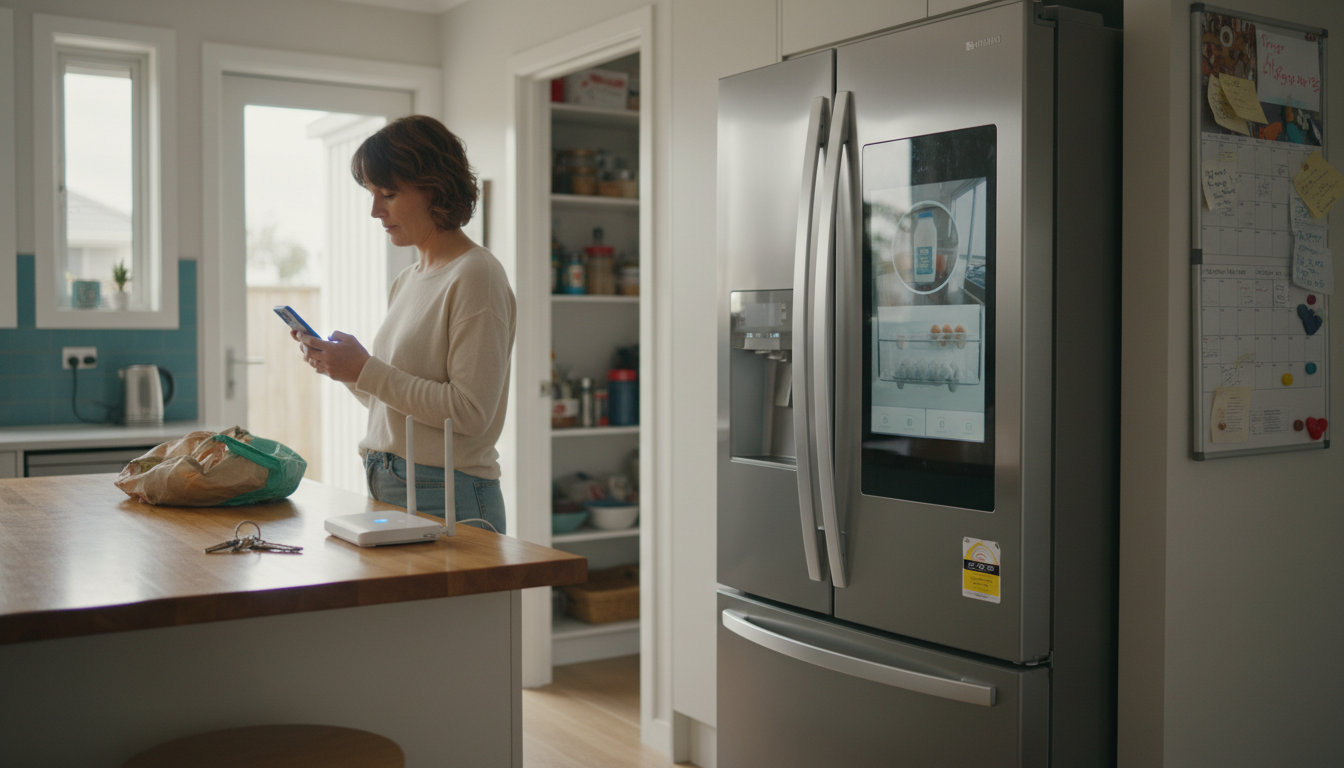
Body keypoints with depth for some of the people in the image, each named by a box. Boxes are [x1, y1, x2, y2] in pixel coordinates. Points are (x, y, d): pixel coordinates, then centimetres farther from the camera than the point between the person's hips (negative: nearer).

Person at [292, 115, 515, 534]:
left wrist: (366, 370, -17)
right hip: (388, 488, 7)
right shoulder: (406, 280, 15)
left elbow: (471, 411, -18)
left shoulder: (476, 275, -11)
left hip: (447, 497, -7)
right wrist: (342, 366, 3)